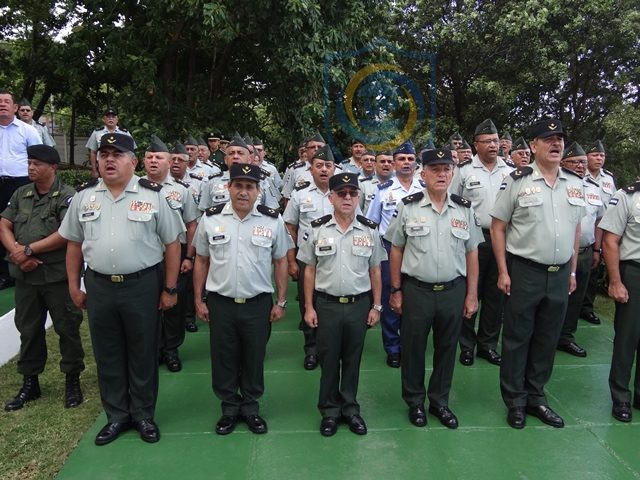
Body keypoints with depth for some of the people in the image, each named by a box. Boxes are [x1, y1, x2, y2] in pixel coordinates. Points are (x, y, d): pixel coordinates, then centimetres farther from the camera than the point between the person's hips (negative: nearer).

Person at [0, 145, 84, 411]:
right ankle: (29, 383, 28)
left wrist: (29, 249, -14)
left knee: (67, 328, 5)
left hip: (58, 276, -5)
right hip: (25, 275, 6)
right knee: (28, 329, 14)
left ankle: (73, 381, 19)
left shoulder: (67, 196, -8)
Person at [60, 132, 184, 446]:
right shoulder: (84, 197, 5)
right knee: (107, 354, 14)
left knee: (143, 353, 9)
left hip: (143, 285, -3)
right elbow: (74, 243, 12)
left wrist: (170, 289, -5)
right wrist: (74, 286, 10)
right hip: (99, 286, 3)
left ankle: (144, 414, 28)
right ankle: (116, 415, 31)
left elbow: (172, 244, -3)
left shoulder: (153, 196, -5)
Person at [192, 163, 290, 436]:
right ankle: (229, 408, 32)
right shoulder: (210, 219, -1)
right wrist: (198, 300, 5)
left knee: (255, 358, 12)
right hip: (220, 303, 1)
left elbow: (281, 262, 3)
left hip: (258, 304, 0)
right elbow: (201, 261, 6)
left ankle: (251, 408, 33)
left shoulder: (273, 221, -3)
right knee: (223, 358, 11)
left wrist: (281, 302, 1)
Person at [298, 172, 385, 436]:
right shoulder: (317, 229, -3)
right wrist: (308, 307, -1)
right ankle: (329, 410, 28)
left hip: (359, 304, 1)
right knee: (328, 359, 10)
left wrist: (376, 306, 3)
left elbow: (375, 270, 5)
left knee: (353, 359, 13)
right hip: (327, 304, -1)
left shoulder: (370, 230, 0)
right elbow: (309, 270, 1)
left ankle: (350, 407, 30)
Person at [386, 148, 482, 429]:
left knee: (447, 348, 14)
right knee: (413, 348, 10)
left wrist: (472, 295, 4)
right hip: (416, 290, -2)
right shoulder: (408, 207, -3)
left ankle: (439, 401, 33)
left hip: (454, 291, 2)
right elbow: (396, 250, 0)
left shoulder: (464, 209, 3)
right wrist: (396, 291, -1)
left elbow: (471, 253, 7)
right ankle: (415, 402, 29)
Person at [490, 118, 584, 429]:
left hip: (560, 275, 5)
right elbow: (497, 227, -6)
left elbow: (575, 229, 15)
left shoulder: (575, 184, 8)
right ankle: (515, 401, 22)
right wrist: (503, 272, -9)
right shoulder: (517, 181, -7)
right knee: (517, 339, 6)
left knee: (547, 339, 14)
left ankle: (536, 397, 31)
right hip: (524, 272, -5)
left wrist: (572, 271, 13)